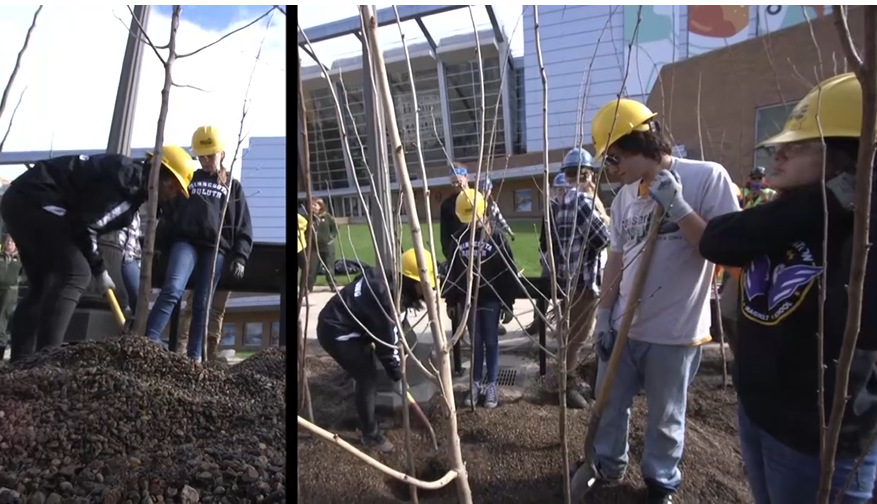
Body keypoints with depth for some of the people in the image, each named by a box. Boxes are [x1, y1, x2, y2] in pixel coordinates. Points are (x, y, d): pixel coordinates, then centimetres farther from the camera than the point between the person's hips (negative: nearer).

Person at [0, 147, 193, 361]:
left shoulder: (133, 185, 14)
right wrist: (98, 269, -8)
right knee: (75, 272, -17)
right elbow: (84, 224, -20)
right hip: (34, 199, -11)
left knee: (43, 285, 12)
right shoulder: (126, 177, -18)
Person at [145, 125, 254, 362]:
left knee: (201, 304, -1)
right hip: (186, 240, 1)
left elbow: (243, 227, 11)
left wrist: (240, 257, 0)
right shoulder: (190, 178, 21)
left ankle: (194, 356, 5)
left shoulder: (233, 187, 17)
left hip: (216, 247, 0)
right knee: (172, 290, -22)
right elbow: (170, 211, 24)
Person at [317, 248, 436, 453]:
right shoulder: (385, 294, -30)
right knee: (368, 378, -6)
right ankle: (370, 435, 11)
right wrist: (397, 376, -12)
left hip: (351, 327, 10)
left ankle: (366, 422, 36)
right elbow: (386, 340, -22)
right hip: (336, 331, -10)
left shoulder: (392, 282, -2)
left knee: (367, 376, 17)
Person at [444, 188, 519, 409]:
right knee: (475, 343, 11)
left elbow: (508, 270, -8)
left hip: (491, 299, -3)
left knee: (491, 342, 6)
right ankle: (477, 384, 22)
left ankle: (491, 385, 17)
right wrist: (451, 300, 7)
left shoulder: (496, 236, -9)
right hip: (468, 299, 3)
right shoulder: (458, 238, 2)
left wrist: (508, 302, -10)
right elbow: (452, 271, 8)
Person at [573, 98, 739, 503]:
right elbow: (615, 260, 8)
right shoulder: (624, 196, 3)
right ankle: (607, 464, 44)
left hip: (675, 333, -4)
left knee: (666, 417, 15)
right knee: (609, 404, 19)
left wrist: (677, 206, -23)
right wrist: (603, 315, 6)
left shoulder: (707, 177, -13)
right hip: (624, 328, 5)